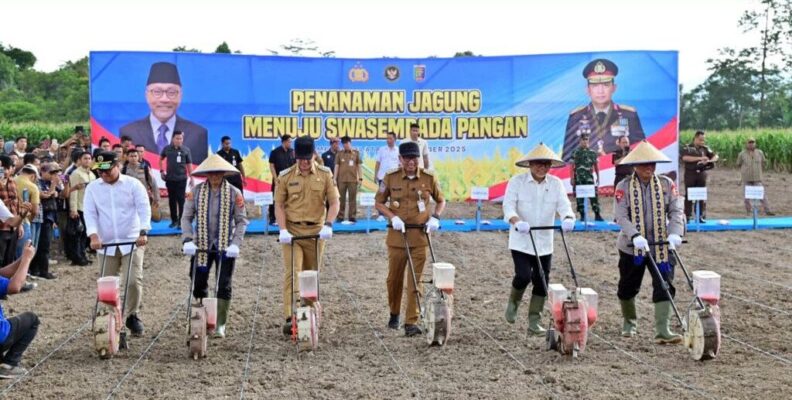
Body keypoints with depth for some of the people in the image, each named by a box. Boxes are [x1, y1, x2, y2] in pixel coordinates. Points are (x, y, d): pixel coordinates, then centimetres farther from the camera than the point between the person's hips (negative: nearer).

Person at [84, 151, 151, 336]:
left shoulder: (133, 184, -2)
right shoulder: (92, 188, 5)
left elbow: (144, 208, -10)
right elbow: (90, 213, -3)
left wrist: (143, 232, -24)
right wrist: (94, 235, -19)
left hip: (132, 242, -2)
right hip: (106, 244, 2)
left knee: (134, 281, -10)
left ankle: (132, 316, 8)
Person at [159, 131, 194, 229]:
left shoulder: (186, 150, -2)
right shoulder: (167, 149, 2)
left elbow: (189, 165, 1)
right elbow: (160, 159, 19)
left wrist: (191, 178, -2)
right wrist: (161, 171, 11)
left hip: (181, 179, -2)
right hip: (170, 178, 2)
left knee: (181, 200, -5)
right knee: (172, 200, 9)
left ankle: (181, 221, -3)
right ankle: (174, 220, 20)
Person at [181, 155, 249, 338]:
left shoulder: (234, 193, -5)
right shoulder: (197, 191, -1)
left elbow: (242, 220, -3)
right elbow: (186, 217, 0)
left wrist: (235, 243, -15)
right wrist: (187, 240, -13)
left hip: (225, 247, -2)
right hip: (202, 245, 2)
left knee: (224, 286, -1)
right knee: (199, 285, 7)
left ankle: (220, 325, 6)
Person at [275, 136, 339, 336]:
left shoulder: (325, 174, 2)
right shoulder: (285, 176, 0)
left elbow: (334, 202, 1)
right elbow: (279, 205, 2)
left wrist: (328, 224, -13)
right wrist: (283, 229, -10)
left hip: (316, 231, 2)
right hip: (292, 231, -1)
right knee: (292, 272, -13)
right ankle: (290, 317, -19)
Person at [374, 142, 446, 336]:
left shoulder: (429, 178, -1)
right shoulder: (391, 178, -1)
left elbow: (441, 200, 13)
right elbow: (378, 202, 6)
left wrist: (435, 217, -5)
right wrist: (392, 217, -10)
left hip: (420, 235, -1)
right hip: (397, 235, 1)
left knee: (415, 280, -4)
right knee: (394, 277, 12)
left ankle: (411, 322, -1)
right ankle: (394, 313, 35)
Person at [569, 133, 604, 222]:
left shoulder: (592, 153, 10)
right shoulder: (575, 153, 2)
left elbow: (596, 166, 14)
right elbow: (571, 166, 0)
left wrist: (598, 177, 11)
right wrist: (572, 178, -6)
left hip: (590, 178, 1)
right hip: (578, 179, -1)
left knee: (594, 196, -7)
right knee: (580, 198, 2)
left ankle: (597, 215, -4)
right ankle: (582, 216, 9)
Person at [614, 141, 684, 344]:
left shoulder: (667, 184, -1)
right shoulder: (624, 186, -6)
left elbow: (676, 211, -6)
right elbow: (621, 216, -16)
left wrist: (675, 233, -25)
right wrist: (635, 236, -31)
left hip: (661, 246, 1)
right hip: (631, 246, -1)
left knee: (664, 287, -10)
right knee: (628, 287, 13)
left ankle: (662, 331, -12)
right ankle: (629, 323, 37)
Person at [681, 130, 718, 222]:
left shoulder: (705, 148, 12)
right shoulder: (687, 148, 2)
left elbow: (715, 156, 11)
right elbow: (685, 158, -15)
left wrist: (709, 161, -12)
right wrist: (699, 158, -18)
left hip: (702, 174, 3)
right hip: (690, 174, -3)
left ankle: (702, 216, 8)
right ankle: (687, 216, 2)